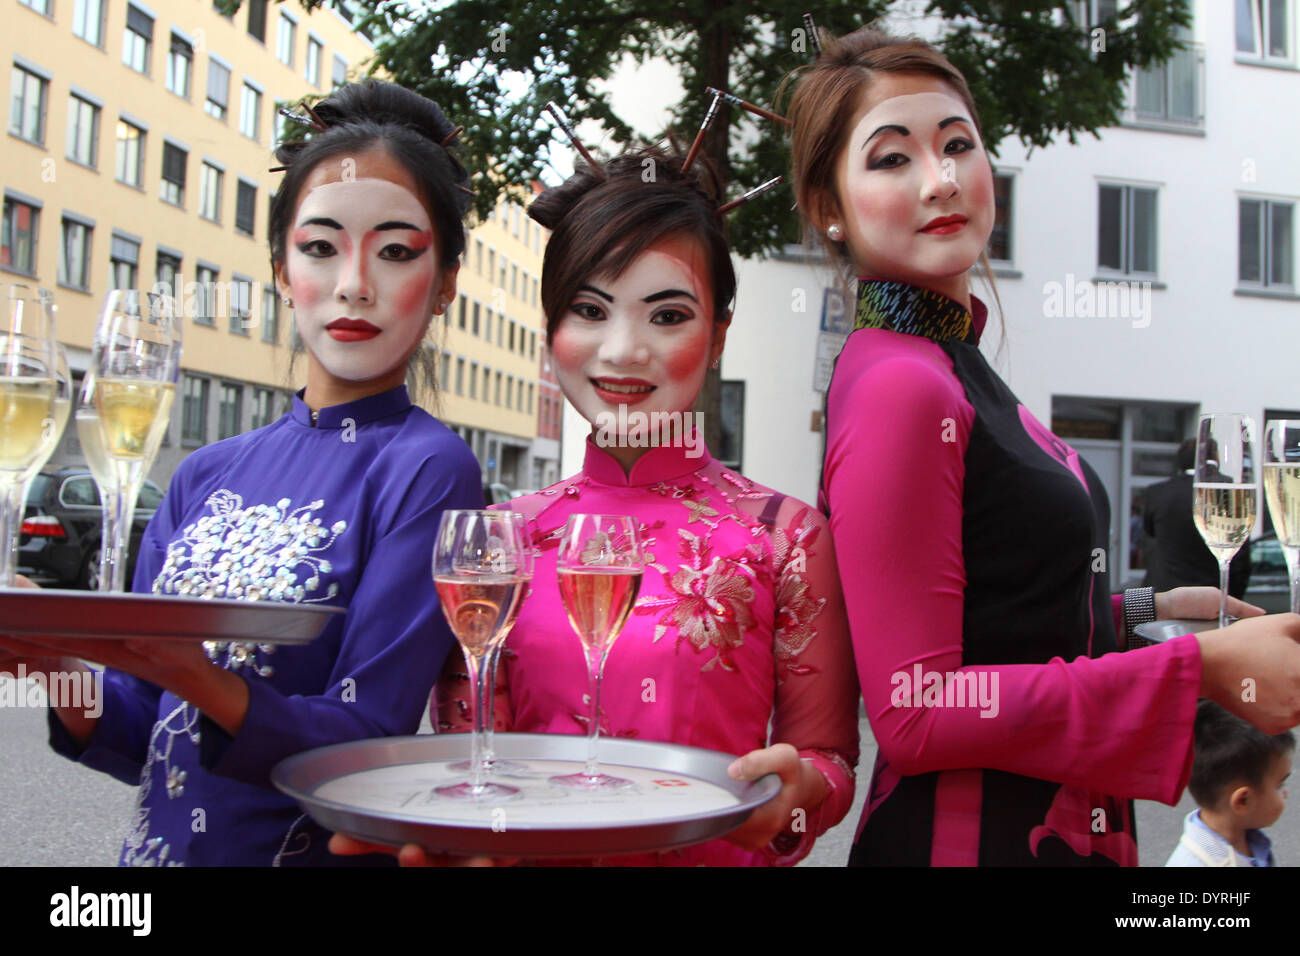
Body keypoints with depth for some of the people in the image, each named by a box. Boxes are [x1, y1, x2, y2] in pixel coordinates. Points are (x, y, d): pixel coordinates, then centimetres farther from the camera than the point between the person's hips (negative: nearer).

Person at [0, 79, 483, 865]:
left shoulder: (428, 469, -17)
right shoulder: (209, 474, -1)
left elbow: (366, 747, -20)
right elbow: (138, 737, 2)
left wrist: (194, 677, -33)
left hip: (314, 846, -5)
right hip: (159, 842, 5)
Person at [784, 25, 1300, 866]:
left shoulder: (950, 365, 6)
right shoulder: (901, 387, -22)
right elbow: (915, 712, -24)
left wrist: (1150, 610, 10)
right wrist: (1201, 667, -21)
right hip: (975, 835, -8)